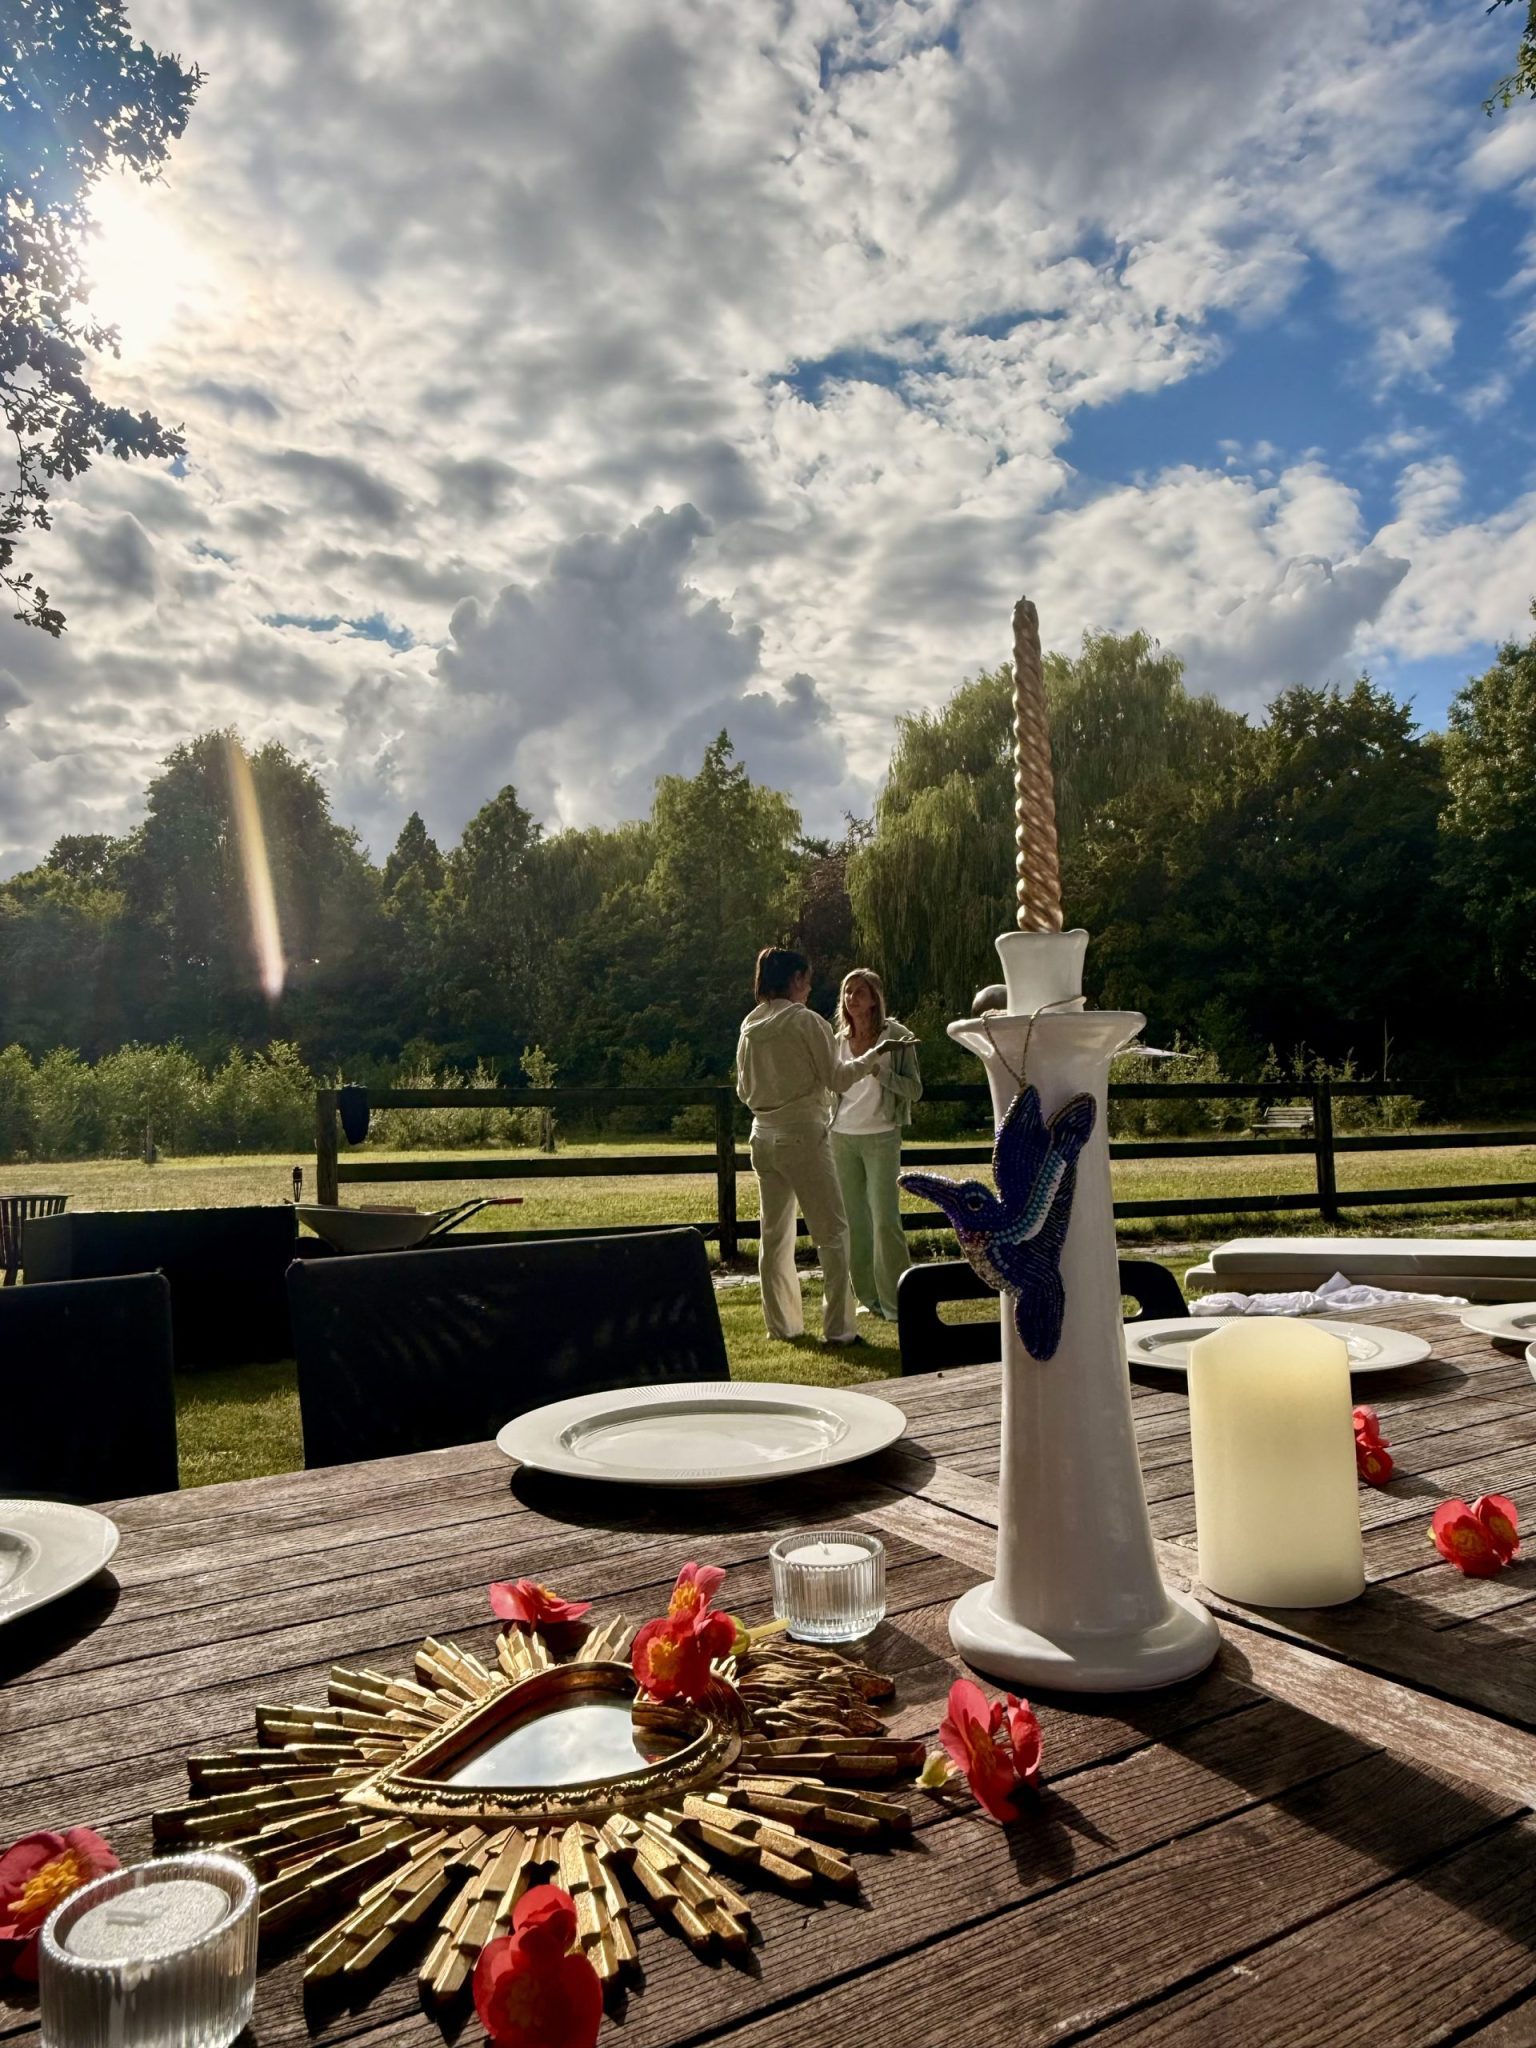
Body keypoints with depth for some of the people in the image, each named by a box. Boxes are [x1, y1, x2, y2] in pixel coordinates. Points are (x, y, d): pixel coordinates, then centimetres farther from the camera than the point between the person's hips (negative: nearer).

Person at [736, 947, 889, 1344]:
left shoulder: (750, 1026, 6)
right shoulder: (807, 1022, -11)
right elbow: (837, 1078, -7)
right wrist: (874, 1055, 5)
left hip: (764, 1136, 6)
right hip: (803, 1135, -6)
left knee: (775, 1234, 13)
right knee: (832, 1231, 2)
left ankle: (781, 1324, 18)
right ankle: (837, 1328, 1)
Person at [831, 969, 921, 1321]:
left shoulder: (896, 1036, -5)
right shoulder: (839, 1040, 8)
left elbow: (914, 1089, -8)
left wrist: (879, 1070, -21)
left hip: (881, 1137, -4)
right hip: (842, 1137, 5)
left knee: (885, 1220, -7)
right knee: (854, 1221, 7)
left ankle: (895, 1302, 3)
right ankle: (869, 1297, 17)